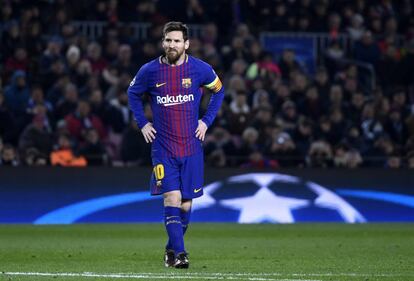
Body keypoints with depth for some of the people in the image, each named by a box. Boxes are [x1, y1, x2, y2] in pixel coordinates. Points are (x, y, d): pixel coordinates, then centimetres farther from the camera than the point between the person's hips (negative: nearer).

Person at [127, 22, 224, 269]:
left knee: (186, 201, 6)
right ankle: (179, 253, -16)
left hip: (191, 146, 1)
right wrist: (142, 123, 5)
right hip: (163, 145, -1)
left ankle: (172, 249, 24)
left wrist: (207, 121, 6)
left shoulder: (200, 69, -3)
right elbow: (133, 94, 15)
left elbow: (219, 90, 14)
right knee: (172, 197, -14)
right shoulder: (150, 71, -4)